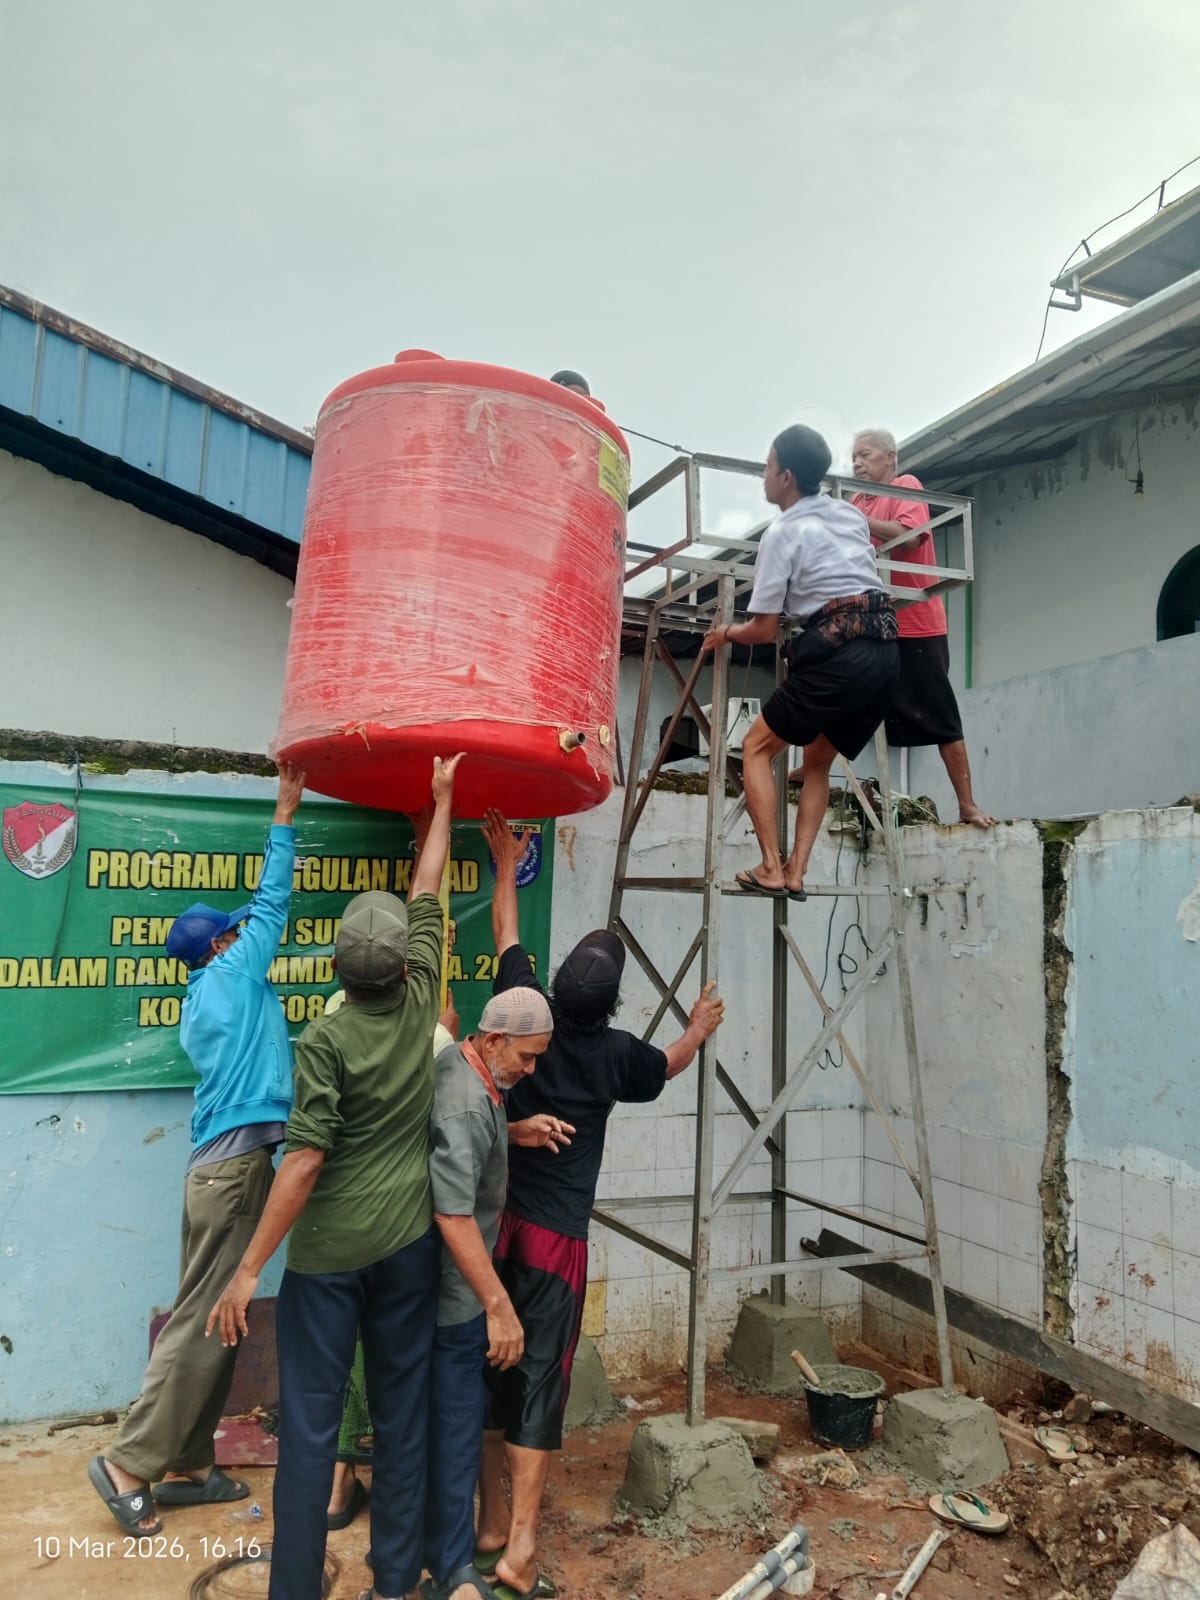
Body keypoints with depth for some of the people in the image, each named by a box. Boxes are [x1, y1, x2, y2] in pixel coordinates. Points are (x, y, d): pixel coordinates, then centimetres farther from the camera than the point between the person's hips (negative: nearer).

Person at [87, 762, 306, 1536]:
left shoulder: (207, 999, 17)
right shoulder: (234, 973, -4)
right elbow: (272, 902, -3)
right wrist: (286, 814, 4)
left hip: (223, 1167, 9)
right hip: (237, 1168, -9)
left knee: (214, 1320, 13)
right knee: (203, 1324, -3)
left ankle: (186, 1466, 20)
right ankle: (129, 1463, 5)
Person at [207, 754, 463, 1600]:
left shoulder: (327, 1039, -16)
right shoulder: (422, 1002, -5)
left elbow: (306, 1158, -19)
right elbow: (428, 894, 7)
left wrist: (250, 1266, -12)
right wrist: (442, 800, 19)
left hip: (328, 1251, -4)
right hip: (410, 1242, 4)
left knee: (309, 1424, 7)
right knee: (403, 1416, 14)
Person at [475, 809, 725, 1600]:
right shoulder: (614, 1053, -8)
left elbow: (507, 934, 14)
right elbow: (666, 1067, 16)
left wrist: (507, 862, 27)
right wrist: (699, 1029, 36)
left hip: (490, 1219, 4)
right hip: (554, 1234, -4)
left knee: (491, 1366, 12)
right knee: (540, 1378, 1)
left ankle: (491, 1524, 24)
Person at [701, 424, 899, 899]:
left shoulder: (782, 534, -2)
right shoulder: (851, 514, 19)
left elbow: (764, 630, 0)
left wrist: (726, 634, 19)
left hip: (837, 654, -7)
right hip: (885, 652, 7)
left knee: (756, 747, 9)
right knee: (818, 761, 21)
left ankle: (770, 868, -1)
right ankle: (796, 871, 11)